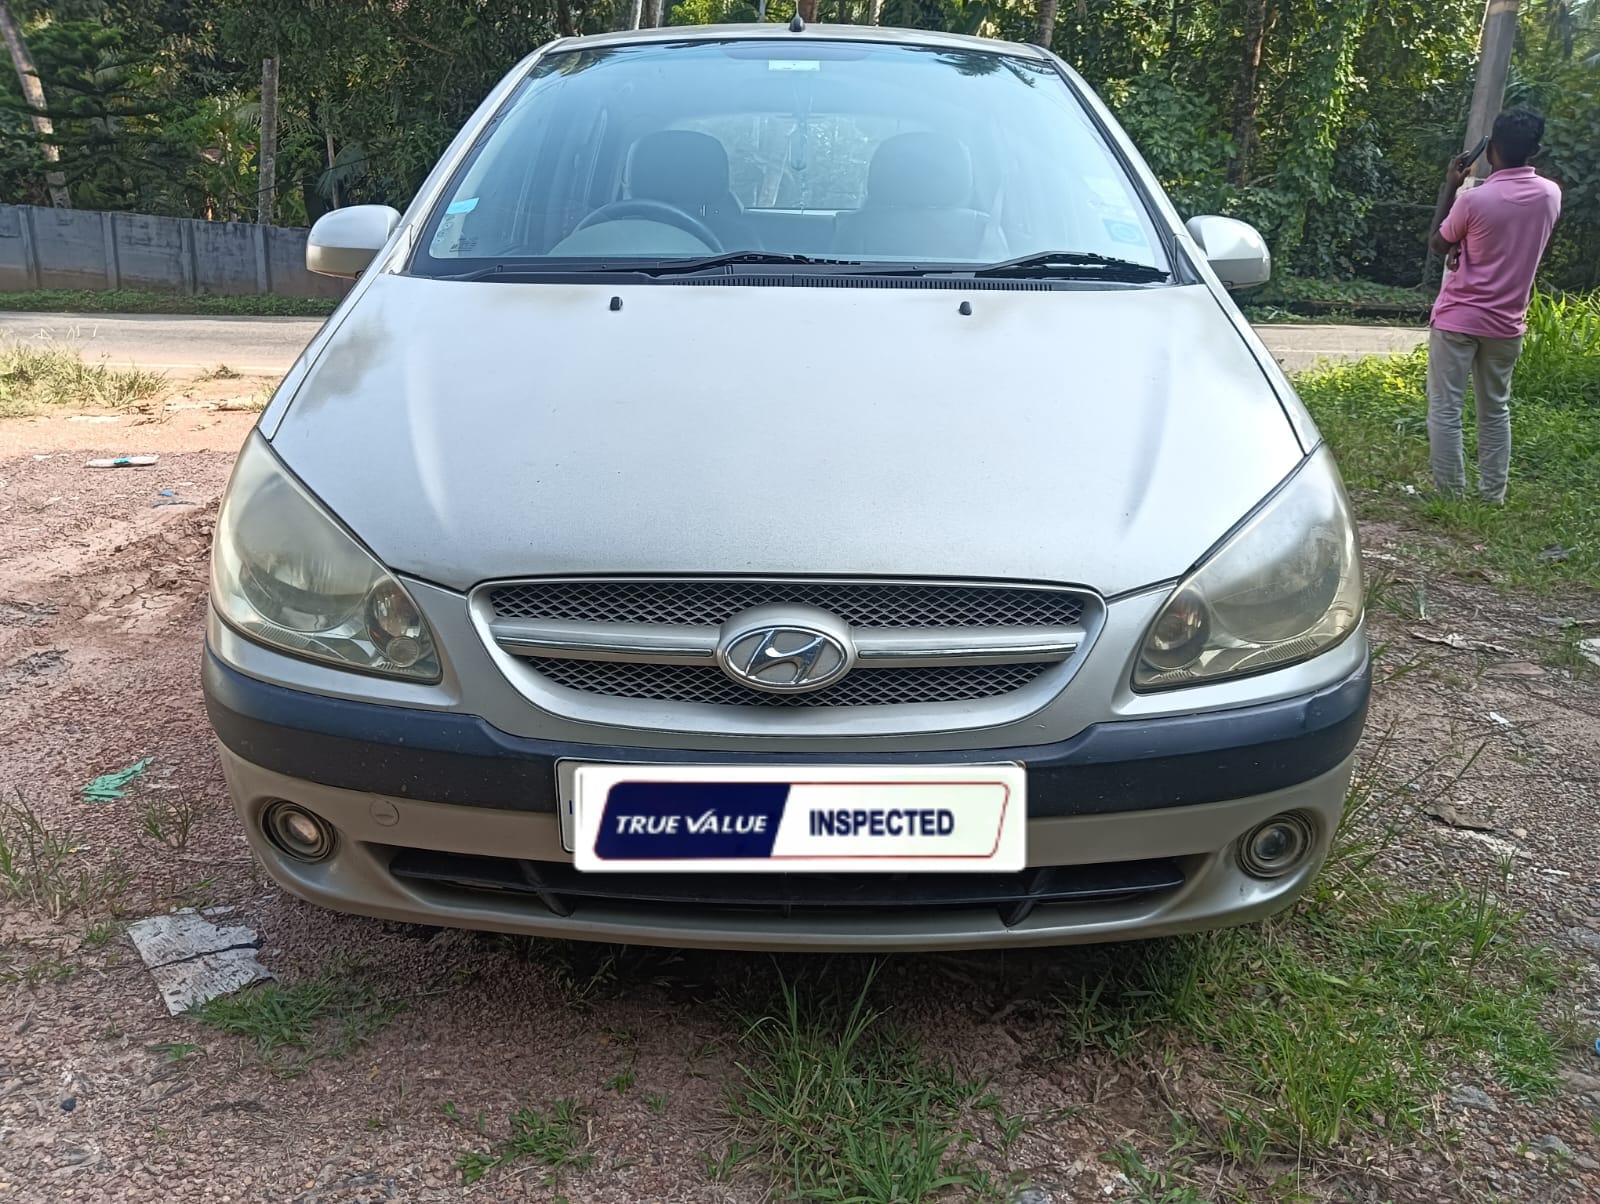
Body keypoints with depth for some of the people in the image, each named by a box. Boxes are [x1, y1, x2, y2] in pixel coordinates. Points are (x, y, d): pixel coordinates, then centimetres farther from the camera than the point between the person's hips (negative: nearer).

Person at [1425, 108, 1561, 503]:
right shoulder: (1550, 194, -1)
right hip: (1506, 322, 5)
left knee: (1445, 410, 2)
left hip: (1458, 319, -5)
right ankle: (1493, 496, 19)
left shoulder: (1474, 199, -18)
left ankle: (1450, 497, 3)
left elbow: (1438, 245, -1)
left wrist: (1450, 187, 1)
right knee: (1495, 410, 16)